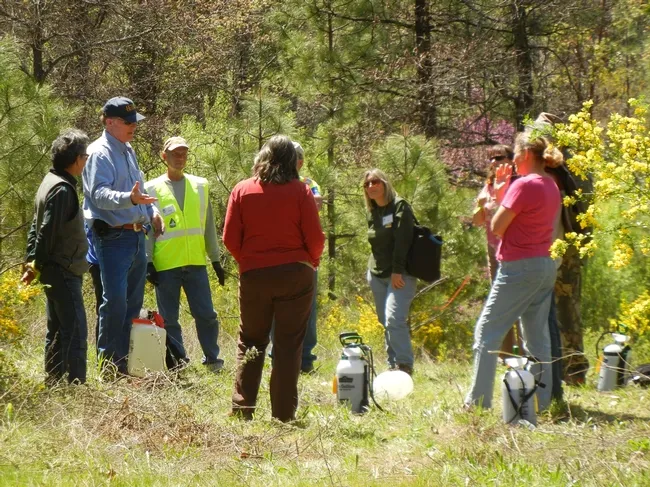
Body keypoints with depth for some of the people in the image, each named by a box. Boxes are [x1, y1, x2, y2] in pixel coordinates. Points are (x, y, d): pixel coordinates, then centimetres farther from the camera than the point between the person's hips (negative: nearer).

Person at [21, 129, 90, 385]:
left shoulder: (51, 182, 14)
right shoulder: (62, 189, -18)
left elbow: (37, 227, 17)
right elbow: (47, 231, -21)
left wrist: (31, 261, 15)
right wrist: (37, 265, -12)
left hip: (54, 270, 10)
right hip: (63, 270, -10)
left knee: (57, 331, 15)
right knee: (75, 332, -11)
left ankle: (54, 383, 20)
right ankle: (75, 384, -14)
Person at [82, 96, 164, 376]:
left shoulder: (128, 151, 18)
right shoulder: (100, 153, -10)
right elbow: (99, 193, -23)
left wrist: (152, 212, 13)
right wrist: (129, 198, -40)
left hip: (136, 236, 9)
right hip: (113, 236, -9)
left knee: (133, 302, 11)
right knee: (115, 300, -13)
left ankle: (127, 361, 17)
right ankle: (109, 363, -9)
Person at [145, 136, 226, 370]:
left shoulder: (200, 186, 11)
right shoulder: (153, 189, 3)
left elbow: (208, 226, 15)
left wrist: (215, 259, 15)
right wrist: (148, 263, -5)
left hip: (196, 263, 2)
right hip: (166, 265, -2)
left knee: (206, 314, -1)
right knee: (169, 318, 2)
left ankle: (212, 358, 10)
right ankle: (177, 360, 10)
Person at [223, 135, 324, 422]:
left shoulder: (242, 191, 0)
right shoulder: (300, 192, -4)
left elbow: (230, 238, 0)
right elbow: (315, 239, -5)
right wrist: (309, 263, 15)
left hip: (254, 276, 1)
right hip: (295, 273, -1)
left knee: (250, 342, 13)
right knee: (289, 345, 3)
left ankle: (242, 409, 7)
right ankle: (283, 414, 2)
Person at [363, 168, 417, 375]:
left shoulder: (399, 207, -6)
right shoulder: (372, 212, 15)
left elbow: (402, 240, -14)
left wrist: (397, 271, -19)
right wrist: (372, 269, 11)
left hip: (400, 275, -7)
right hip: (377, 274, 7)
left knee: (394, 319, -20)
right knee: (386, 323, 7)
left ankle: (405, 365, -16)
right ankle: (393, 365, 12)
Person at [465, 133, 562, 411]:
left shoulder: (525, 185, -16)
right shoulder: (551, 186, 11)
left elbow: (497, 227, -11)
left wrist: (499, 193, 1)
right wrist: (502, 193, 11)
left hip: (519, 268, -9)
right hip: (545, 266, 9)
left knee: (487, 331, -2)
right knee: (537, 337, 11)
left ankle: (478, 401, -3)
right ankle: (542, 402, 11)